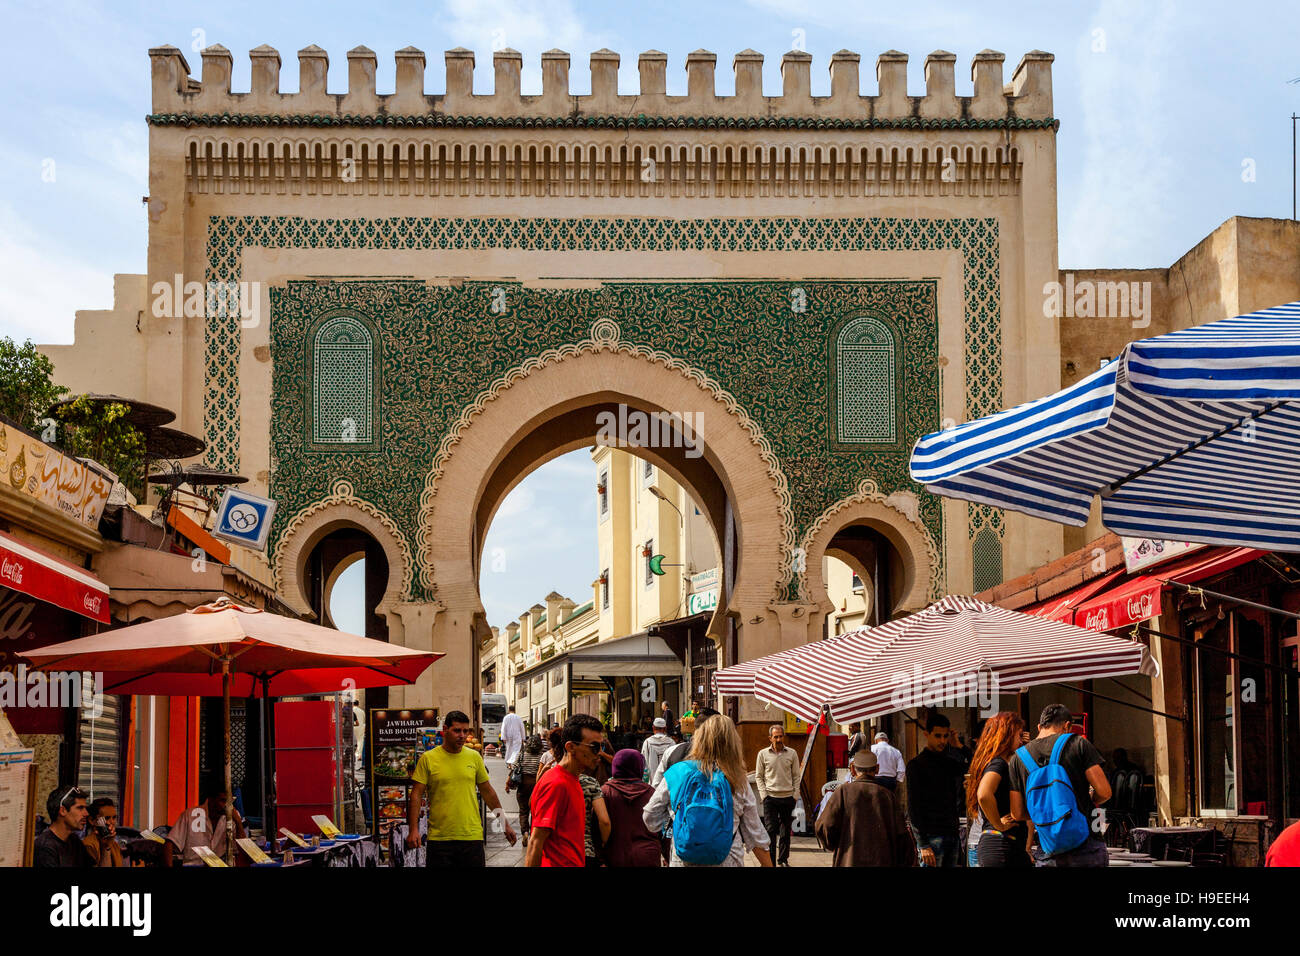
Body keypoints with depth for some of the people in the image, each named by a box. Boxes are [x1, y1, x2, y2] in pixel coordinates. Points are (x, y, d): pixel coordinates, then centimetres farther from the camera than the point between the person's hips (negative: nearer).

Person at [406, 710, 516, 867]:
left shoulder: (474, 757, 9)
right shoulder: (428, 758, 0)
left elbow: (488, 792, 17)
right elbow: (416, 795, -1)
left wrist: (505, 824, 17)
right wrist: (413, 829, -10)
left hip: (472, 837, 2)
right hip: (438, 838, -2)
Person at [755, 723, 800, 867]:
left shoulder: (792, 753, 5)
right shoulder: (763, 754, 3)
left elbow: (796, 776, 10)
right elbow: (758, 776, 6)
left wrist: (795, 795, 2)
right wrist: (764, 794, -3)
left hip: (788, 797, 2)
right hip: (770, 797, -2)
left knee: (785, 831, 8)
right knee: (771, 830, -8)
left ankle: (783, 860, 20)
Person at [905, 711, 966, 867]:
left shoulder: (951, 764, 16)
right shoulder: (916, 765, -3)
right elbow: (913, 806, -9)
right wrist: (923, 845, -15)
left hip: (952, 835, 6)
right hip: (931, 837, -6)